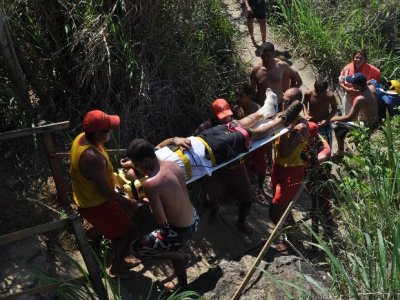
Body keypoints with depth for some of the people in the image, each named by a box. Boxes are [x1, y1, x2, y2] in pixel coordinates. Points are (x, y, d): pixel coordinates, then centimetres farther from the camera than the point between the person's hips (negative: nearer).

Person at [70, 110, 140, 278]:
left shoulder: (82, 138, -8)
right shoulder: (92, 157, -38)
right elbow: (105, 191, -29)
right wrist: (129, 202, -17)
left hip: (87, 198, 9)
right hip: (95, 205, -9)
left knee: (119, 228, 26)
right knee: (127, 230, 10)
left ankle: (119, 260, 47)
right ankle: (116, 267, 30)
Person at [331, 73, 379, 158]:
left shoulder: (360, 99, -34)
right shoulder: (372, 88, -13)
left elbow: (350, 118, -25)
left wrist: (335, 118, -12)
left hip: (367, 126, -8)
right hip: (375, 121, 8)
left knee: (338, 127, 1)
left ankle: (340, 152, 14)